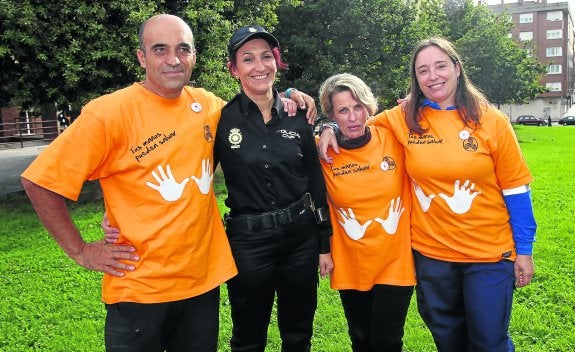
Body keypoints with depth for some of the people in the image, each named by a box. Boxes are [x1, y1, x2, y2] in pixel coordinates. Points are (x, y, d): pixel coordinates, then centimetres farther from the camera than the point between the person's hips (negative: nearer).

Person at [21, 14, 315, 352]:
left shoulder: (207, 105, 0)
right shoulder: (109, 112, -14)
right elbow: (41, 182, -10)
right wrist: (81, 251, -10)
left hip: (203, 279, 5)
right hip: (140, 288, -4)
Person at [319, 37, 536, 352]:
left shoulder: (491, 121, -6)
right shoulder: (403, 119, -3)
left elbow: (515, 189, -3)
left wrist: (524, 250, -1)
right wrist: (332, 129, -8)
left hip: (489, 252, -1)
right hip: (430, 251, 2)